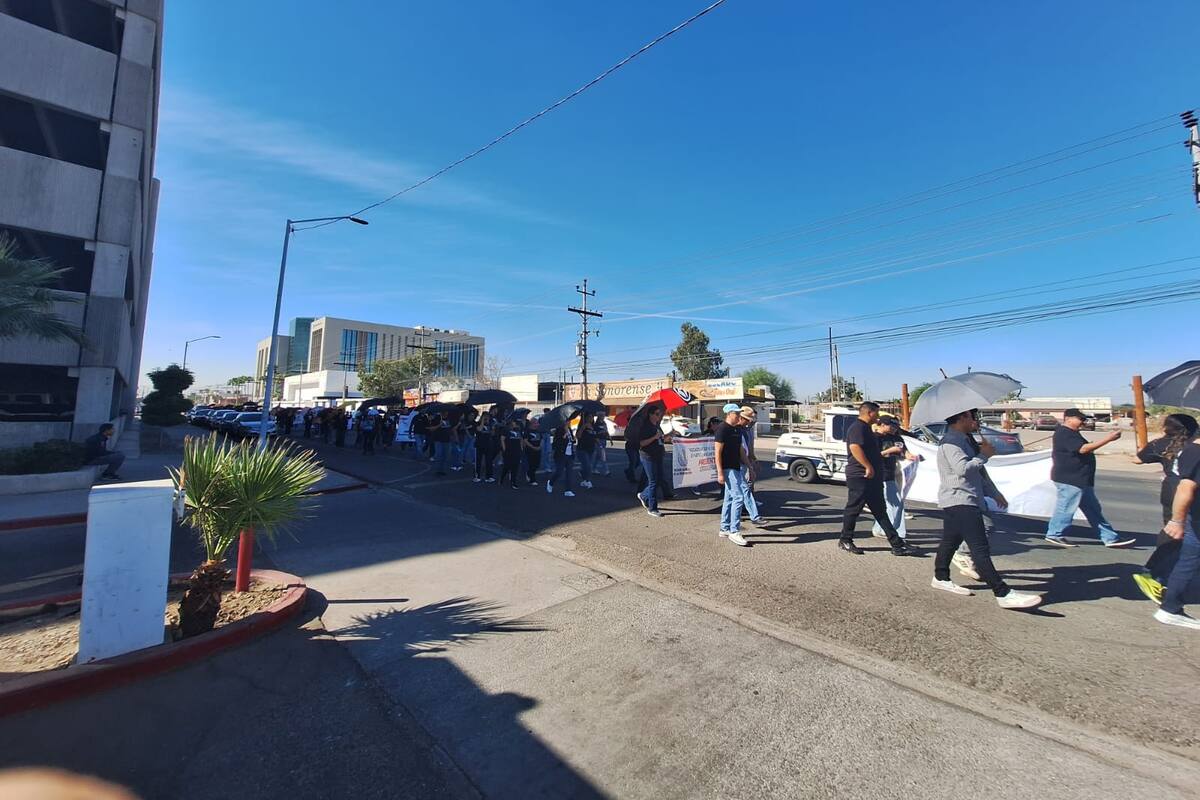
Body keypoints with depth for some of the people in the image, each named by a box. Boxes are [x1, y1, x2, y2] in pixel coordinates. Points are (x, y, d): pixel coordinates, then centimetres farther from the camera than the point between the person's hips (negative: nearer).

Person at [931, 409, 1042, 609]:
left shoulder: (963, 440, 20)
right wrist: (984, 455, -10)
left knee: (950, 540, 17)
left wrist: (994, 493, 28)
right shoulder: (951, 441, -14)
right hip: (959, 502, -11)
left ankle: (941, 578, 27)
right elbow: (962, 468, -26)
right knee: (980, 548, -11)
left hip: (961, 502, 11)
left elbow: (978, 473, 28)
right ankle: (1003, 593, -11)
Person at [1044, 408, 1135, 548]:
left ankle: (1110, 538, 21)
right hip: (1069, 480, -11)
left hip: (1080, 480, 11)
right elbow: (1083, 449, -26)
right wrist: (1108, 438, -26)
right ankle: (1054, 535, 6)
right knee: (1065, 508, -3)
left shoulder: (1071, 433, 18)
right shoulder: (1064, 434, -17)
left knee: (1094, 510, 14)